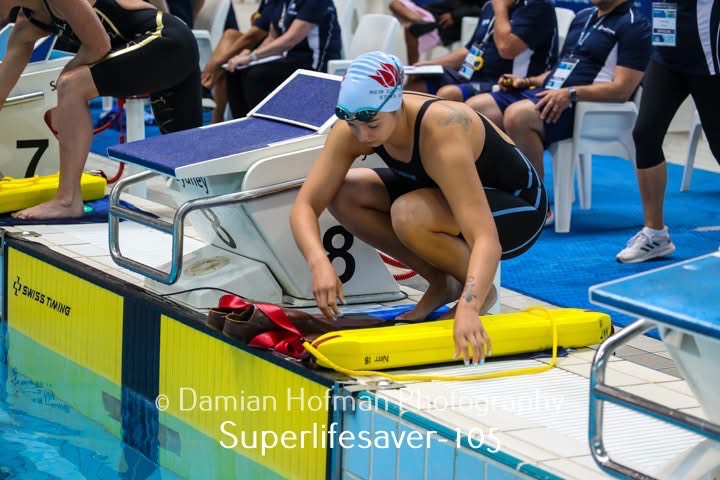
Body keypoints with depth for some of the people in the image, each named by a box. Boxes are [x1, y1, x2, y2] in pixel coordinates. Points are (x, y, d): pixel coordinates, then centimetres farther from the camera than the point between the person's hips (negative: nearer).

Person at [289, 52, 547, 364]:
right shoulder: (351, 131, -19)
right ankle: (440, 284, 0)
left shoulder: (442, 134, -37)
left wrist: (468, 308, -61)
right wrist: (319, 263, -41)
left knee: (408, 215, -35)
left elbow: (486, 241, -44)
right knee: (343, 194, -13)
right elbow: (304, 206, -20)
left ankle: (483, 291, -7)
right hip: (449, 195, 7)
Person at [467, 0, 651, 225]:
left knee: (517, 115, -34)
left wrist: (570, 93, -22)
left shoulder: (633, 25, -3)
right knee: (474, 108, -7)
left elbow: (622, 89, -13)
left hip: (583, 105, -9)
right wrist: (528, 81, 11)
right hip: (547, 93, 9)